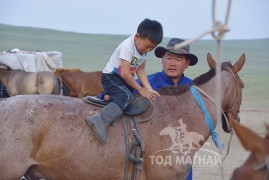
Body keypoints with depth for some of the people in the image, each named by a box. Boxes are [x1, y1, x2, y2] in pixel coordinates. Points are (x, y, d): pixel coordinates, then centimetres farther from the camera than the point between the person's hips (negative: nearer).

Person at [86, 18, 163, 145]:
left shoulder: (144, 47, 2)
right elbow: (125, 74, -27)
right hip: (111, 77, -9)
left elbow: (140, 70, 3)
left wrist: (149, 89, -8)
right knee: (126, 96, -33)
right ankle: (100, 121, -46)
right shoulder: (127, 46, -24)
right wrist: (140, 89, -17)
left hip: (124, 80, 9)